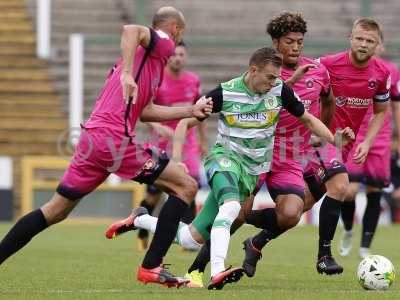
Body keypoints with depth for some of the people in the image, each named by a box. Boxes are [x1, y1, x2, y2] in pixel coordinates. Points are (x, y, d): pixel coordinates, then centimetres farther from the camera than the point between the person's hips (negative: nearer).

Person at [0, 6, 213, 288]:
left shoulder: (142, 53, 27)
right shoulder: (163, 44, 0)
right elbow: (131, 30, -22)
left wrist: (191, 111, 28)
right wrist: (127, 74, -32)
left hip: (92, 137, 9)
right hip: (115, 138, -9)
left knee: (55, 211, 15)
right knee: (186, 186, -2)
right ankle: (151, 267, -5)